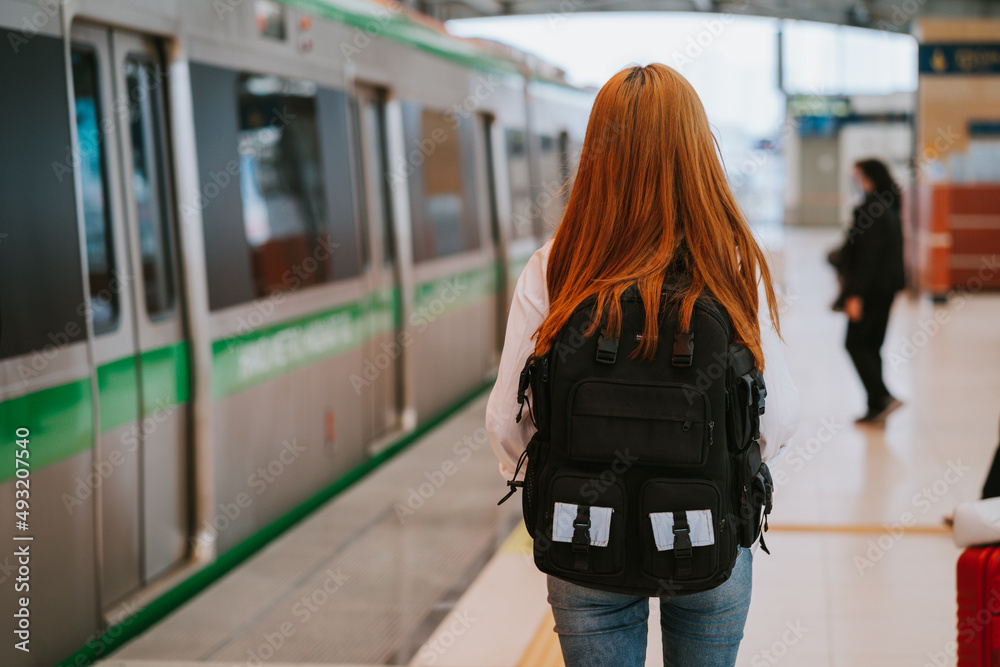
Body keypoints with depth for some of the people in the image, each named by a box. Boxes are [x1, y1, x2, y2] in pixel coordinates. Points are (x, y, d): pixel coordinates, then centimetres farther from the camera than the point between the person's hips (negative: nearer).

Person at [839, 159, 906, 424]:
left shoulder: (872, 209, -17)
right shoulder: (889, 208, 12)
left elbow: (868, 255, -21)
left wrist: (856, 294, -20)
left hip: (872, 286, -9)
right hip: (888, 286, 9)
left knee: (855, 343, -2)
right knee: (872, 345, 12)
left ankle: (883, 397, -9)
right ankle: (877, 408, 13)